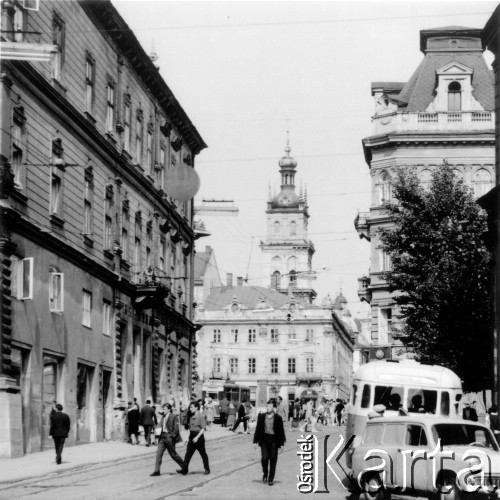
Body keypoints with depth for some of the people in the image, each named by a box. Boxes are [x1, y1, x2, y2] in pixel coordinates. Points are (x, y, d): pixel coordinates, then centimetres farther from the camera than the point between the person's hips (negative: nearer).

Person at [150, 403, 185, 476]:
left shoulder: (174, 417, -10)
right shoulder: (163, 417, 12)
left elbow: (176, 429, -13)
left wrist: (170, 436, -18)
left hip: (169, 438, -7)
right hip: (162, 437, 7)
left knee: (173, 454, 4)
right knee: (159, 453, -2)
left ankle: (184, 466, 23)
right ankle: (156, 471, 0)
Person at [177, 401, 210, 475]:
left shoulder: (201, 416, -12)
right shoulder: (192, 416, 11)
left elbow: (203, 428, -16)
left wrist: (197, 437, -23)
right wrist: (187, 438, 15)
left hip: (199, 436, -7)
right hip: (192, 437, 7)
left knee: (203, 454, 6)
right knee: (188, 453, 0)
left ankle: (207, 469, 19)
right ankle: (184, 469, -2)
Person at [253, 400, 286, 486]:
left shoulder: (278, 418, -1)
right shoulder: (261, 416, 4)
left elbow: (281, 431, 2)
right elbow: (258, 429, 7)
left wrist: (282, 443, 1)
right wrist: (255, 441, 5)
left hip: (274, 440, -1)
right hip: (264, 439, 1)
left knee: (273, 460, 2)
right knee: (264, 458, -7)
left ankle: (271, 479, 11)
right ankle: (265, 473, 21)